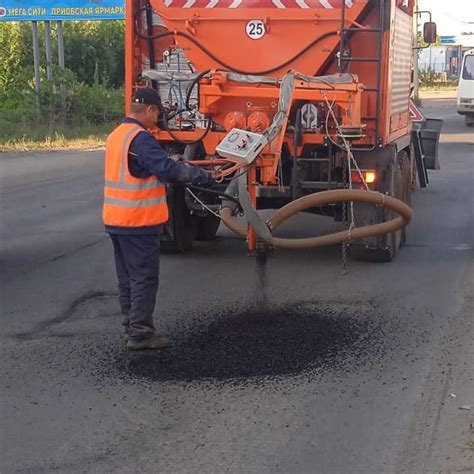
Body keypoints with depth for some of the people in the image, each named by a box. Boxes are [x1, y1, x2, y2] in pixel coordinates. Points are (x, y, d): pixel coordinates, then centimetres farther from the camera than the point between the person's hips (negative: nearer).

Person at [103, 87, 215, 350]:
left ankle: (132, 328, 22)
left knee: (128, 277, 15)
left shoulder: (116, 135, 13)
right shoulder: (140, 138, -18)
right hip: (139, 222, -9)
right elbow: (167, 168, -27)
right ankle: (140, 333, 1)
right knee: (145, 277, -2)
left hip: (116, 220, 9)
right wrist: (203, 176, -20)